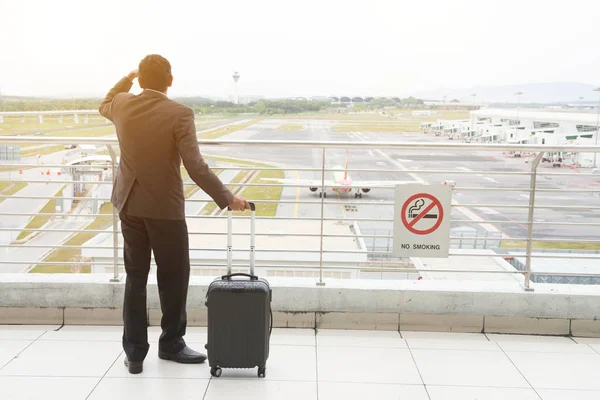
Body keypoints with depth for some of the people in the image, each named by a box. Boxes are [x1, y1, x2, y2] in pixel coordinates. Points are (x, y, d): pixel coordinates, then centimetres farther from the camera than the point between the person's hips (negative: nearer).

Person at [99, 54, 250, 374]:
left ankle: (134, 352, 16)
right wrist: (227, 198, -14)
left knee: (135, 278, 12)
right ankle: (171, 344, 23)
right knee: (173, 278, 11)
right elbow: (196, 168, -21)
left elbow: (104, 106, 26)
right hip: (165, 207, -5)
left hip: (129, 205, 5)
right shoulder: (179, 114, -16)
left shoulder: (122, 104, -2)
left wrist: (128, 78, 28)